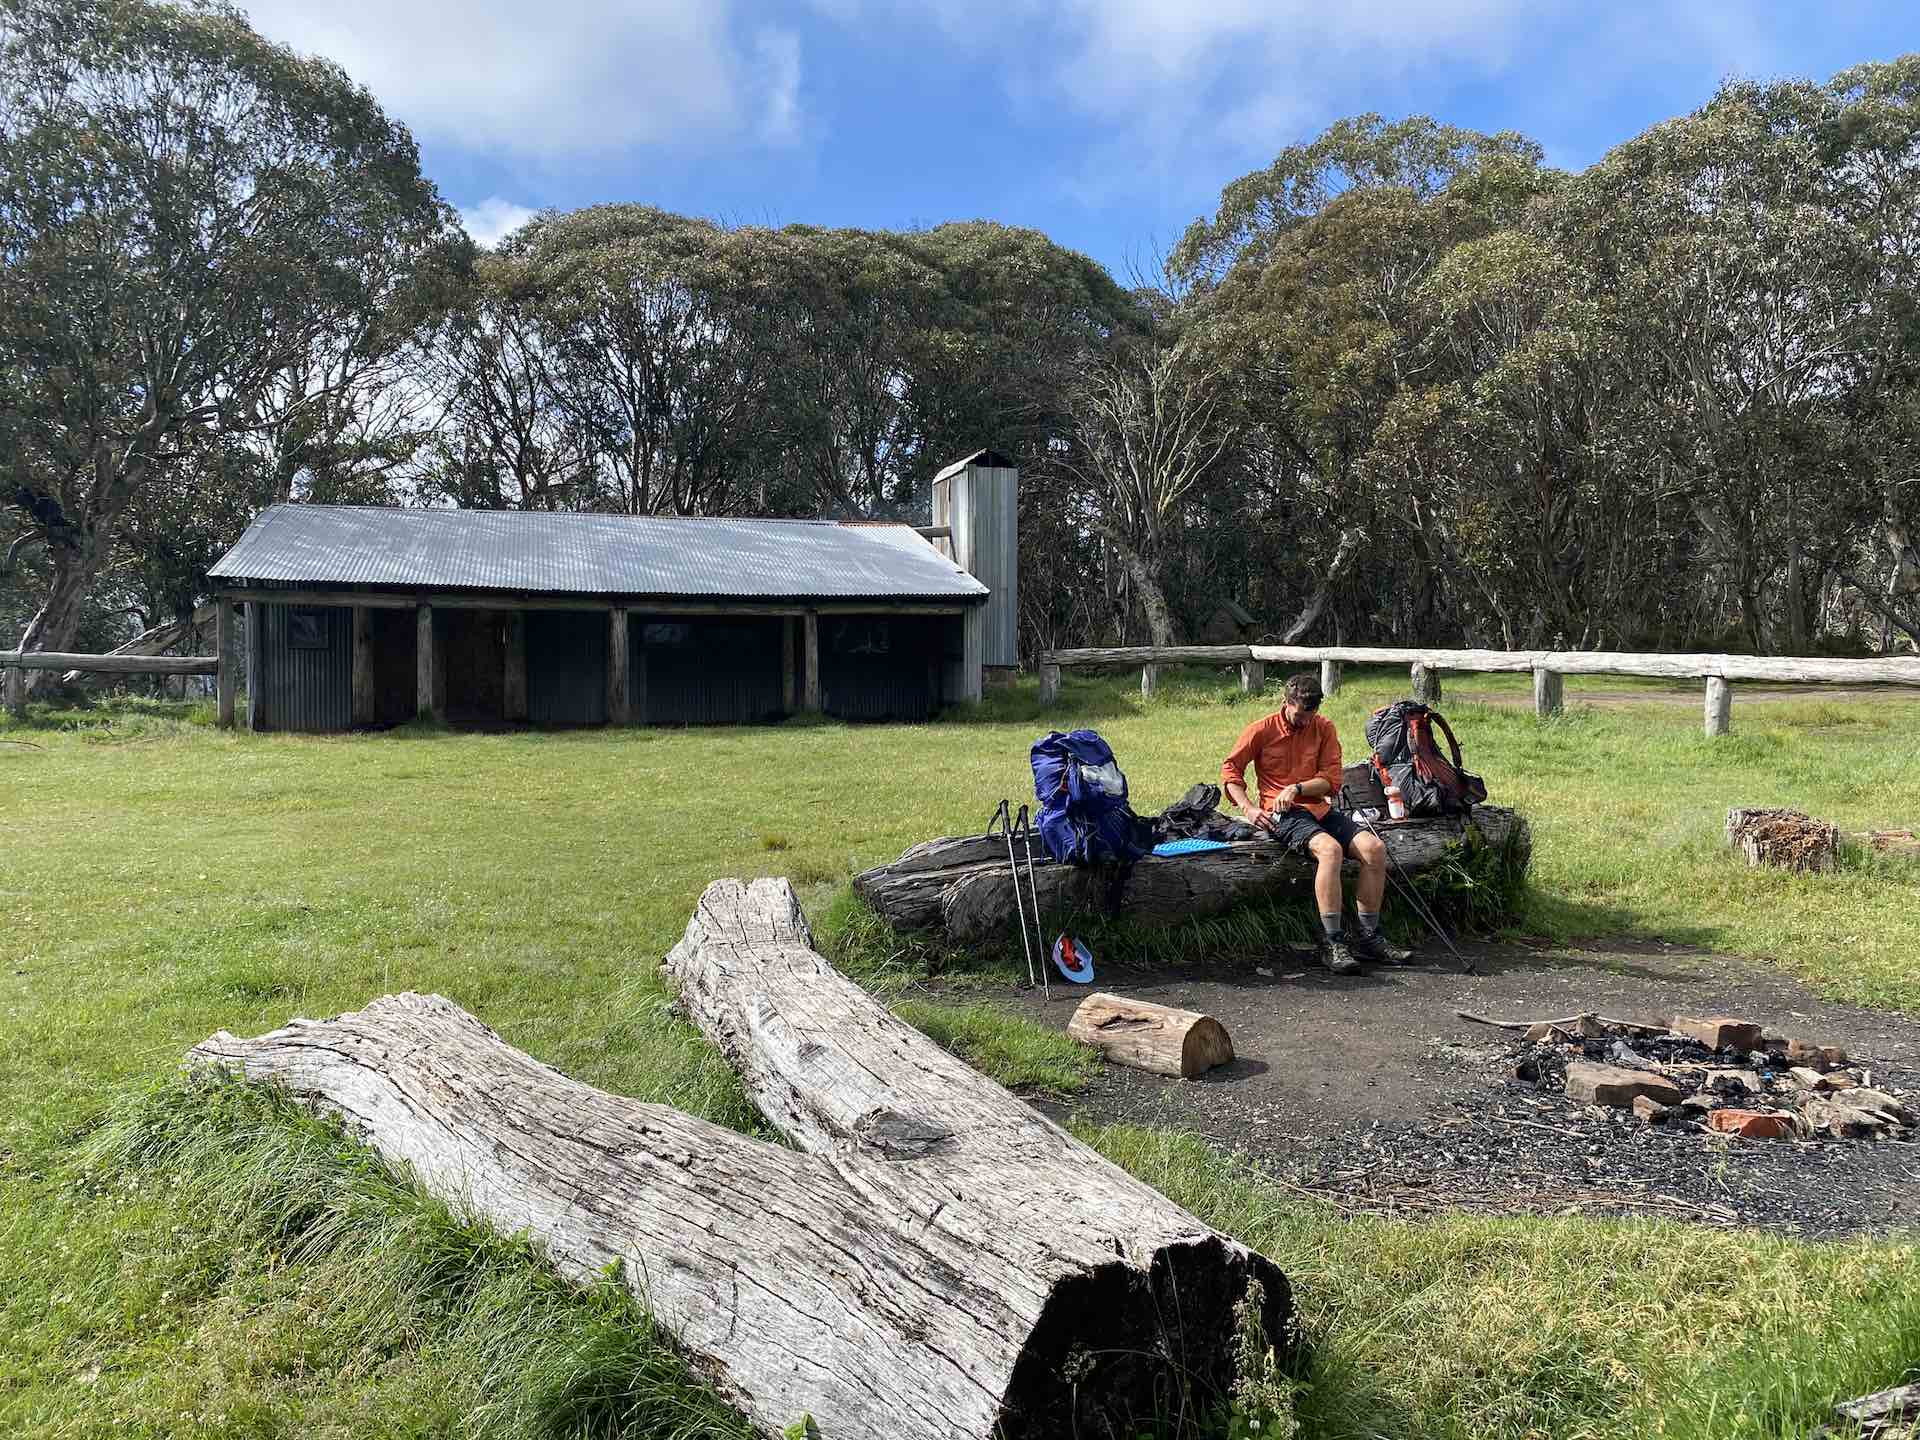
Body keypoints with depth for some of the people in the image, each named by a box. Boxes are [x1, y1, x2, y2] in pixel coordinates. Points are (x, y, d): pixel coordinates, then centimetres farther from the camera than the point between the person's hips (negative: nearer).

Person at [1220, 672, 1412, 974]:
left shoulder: (1324, 728, 10)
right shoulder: (1263, 730, -1)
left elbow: (1332, 780, 5)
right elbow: (1230, 769, 3)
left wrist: (1297, 788, -13)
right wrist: (1248, 808, -10)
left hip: (1320, 809, 5)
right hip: (1282, 814, -5)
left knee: (1374, 848, -18)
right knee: (1329, 849, -34)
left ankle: (1368, 936, -8)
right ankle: (1333, 942, -31)